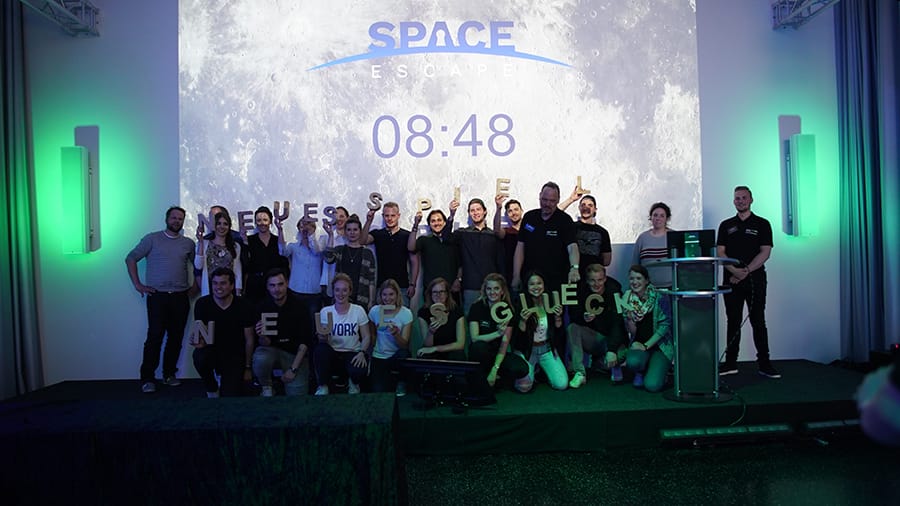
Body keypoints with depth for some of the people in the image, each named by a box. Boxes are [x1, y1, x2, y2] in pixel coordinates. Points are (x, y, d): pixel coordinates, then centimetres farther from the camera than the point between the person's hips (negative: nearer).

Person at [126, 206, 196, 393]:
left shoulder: (188, 243, 12)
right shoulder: (152, 239, 4)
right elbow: (131, 258, 5)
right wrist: (137, 284, -1)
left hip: (180, 297, 3)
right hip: (157, 295, -3)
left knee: (176, 337, 5)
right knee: (155, 336, -8)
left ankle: (169, 374, 17)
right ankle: (147, 378, -1)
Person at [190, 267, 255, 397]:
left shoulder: (244, 307, -11)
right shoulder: (202, 304, -10)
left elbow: (249, 340, -3)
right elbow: (202, 334, -9)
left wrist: (248, 367, 0)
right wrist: (200, 342, -35)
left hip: (235, 354, -1)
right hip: (213, 350, 1)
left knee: (231, 396, -16)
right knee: (199, 356, -34)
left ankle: (230, 381, 24)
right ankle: (212, 388, -3)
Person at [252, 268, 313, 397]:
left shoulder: (298, 306, -12)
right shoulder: (263, 307, -8)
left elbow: (305, 341, -9)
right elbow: (266, 344, -3)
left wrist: (293, 369, -15)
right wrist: (262, 337, -28)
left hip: (295, 353, -1)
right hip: (272, 350, 1)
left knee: (297, 396, -14)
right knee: (260, 360, -34)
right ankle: (266, 389, -3)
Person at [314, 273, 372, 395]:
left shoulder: (358, 310, -3)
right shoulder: (325, 311, -1)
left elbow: (366, 336, 0)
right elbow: (323, 341, 0)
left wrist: (362, 352, -18)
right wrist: (322, 337, -24)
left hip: (353, 353, -1)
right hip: (332, 352, 1)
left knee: (359, 371, -33)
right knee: (321, 348, -33)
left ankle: (354, 383, 8)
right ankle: (323, 386, -8)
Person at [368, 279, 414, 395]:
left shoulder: (406, 313, -10)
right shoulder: (374, 311, -3)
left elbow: (404, 345, -14)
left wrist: (395, 333, -32)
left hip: (398, 356, 0)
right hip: (379, 356, 0)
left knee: (403, 354, -35)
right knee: (379, 392, -20)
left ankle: (401, 383, -7)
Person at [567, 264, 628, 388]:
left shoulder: (614, 292, -14)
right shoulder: (581, 291, -7)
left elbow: (618, 324, -22)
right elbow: (573, 315, -7)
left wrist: (612, 350, -33)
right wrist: (583, 318, -33)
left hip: (612, 337, -2)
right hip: (591, 338, 3)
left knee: (620, 355, -32)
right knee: (572, 328, -23)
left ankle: (615, 365, 9)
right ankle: (579, 373, -19)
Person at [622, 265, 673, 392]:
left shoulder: (659, 297, -9)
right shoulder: (628, 299, 1)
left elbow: (665, 325, -11)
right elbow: (632, 332, -1)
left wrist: (646, 346, -15)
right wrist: (629, 316, -22)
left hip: (660, 345, -3)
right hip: (638, 344, 3)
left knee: (652, 385, -22)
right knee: (633, 361, -33)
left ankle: (658, 370, 15)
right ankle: (640, 372, 5)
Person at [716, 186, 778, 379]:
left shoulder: (762, 224, 6)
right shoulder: (726, 225, 12)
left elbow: (765, 252, -3)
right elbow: (720, 252, 4)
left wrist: (746, 271, -14)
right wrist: (734, 270, -12)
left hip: (755, 279, -2)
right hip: (732, 280, 2)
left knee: (758, 322, -1)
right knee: (733, 321, 5)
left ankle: (764, 364, 5)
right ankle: (730, 363, 11)